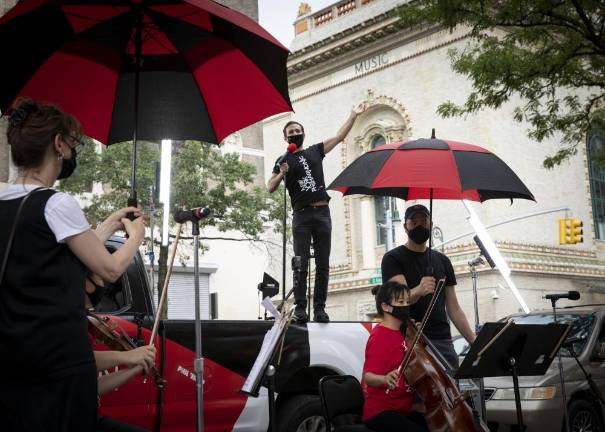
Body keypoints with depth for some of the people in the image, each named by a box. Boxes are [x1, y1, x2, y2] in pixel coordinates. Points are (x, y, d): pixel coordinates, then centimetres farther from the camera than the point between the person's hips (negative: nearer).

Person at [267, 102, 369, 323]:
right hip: (302, 215, -2)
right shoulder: (284, 160, 11)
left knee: (323, 265, -1)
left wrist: (354, 115, 14)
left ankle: (319, 308, 1)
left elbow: (339, 136, 18)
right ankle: (300, 308, -8)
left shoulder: (315, 151, 18)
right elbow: (270, 187, 4)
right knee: (301, 264, -8)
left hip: (322, 212, 3)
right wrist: (282, 173, -13)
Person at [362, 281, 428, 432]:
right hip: (380, 412, -9)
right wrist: (385, 379, -43)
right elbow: (368, 376, -22)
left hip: (403, 409, 9)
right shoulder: (380, 336, -13)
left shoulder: (399, 333, 13)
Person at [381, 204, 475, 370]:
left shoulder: (442, 261, 17)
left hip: (443, 342, 5)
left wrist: (475, 342, 7)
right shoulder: (393, 258, 2)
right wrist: (418, 291, -37)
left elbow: (454, 309, 17)